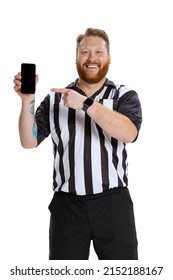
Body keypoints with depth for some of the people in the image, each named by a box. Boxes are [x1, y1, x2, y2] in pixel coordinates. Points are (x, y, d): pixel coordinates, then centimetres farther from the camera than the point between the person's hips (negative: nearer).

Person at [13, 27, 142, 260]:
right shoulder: (55, 99, 6)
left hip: (113, 203, -1)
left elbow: (128, 133, -18)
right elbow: (29, 142, 2)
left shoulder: (125, 96, 1)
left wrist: (85, 104, -23)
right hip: (67, 204, 1)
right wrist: (27, 101, -12)